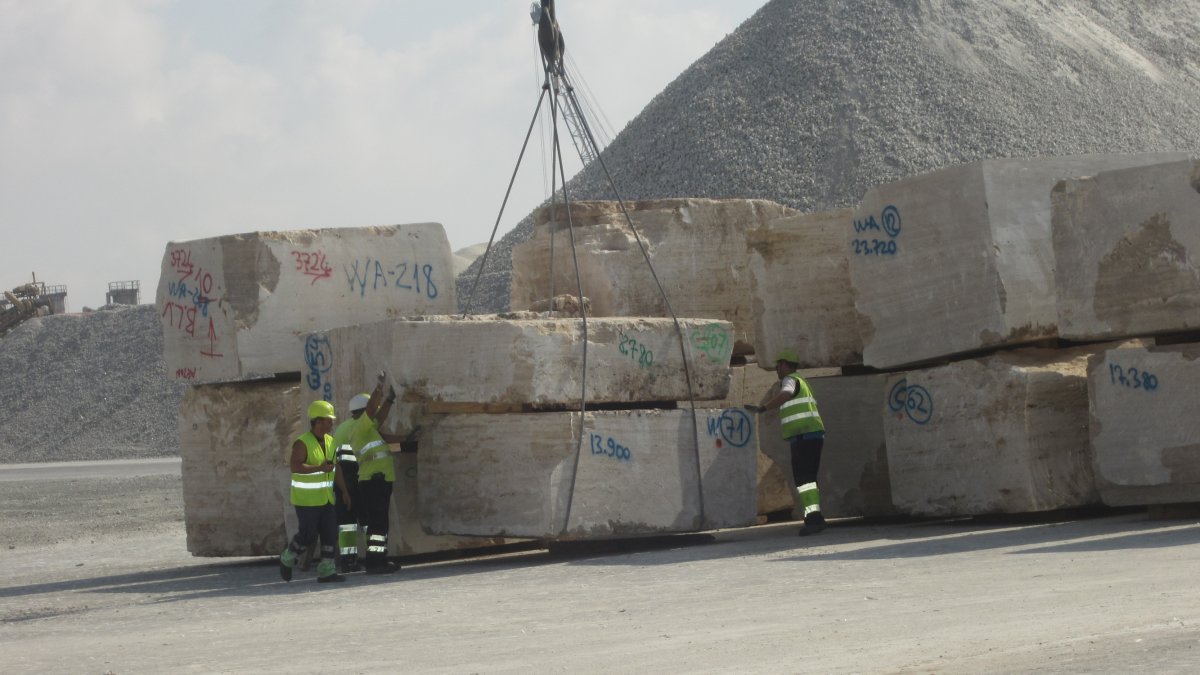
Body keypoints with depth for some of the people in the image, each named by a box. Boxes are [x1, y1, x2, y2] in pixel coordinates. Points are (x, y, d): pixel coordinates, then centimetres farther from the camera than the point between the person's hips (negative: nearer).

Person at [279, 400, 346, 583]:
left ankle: (326, 570, 2)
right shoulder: (302, 443, -14)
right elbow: (295, 466, -25)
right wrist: (321, 468, -28)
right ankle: (287, 559, 18)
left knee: (330, 533, 0)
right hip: (306, 499, -7)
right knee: (308, 533, -5)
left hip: (326, 498, 7)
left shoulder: (330, 441, 10)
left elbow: (335, 466, 24)